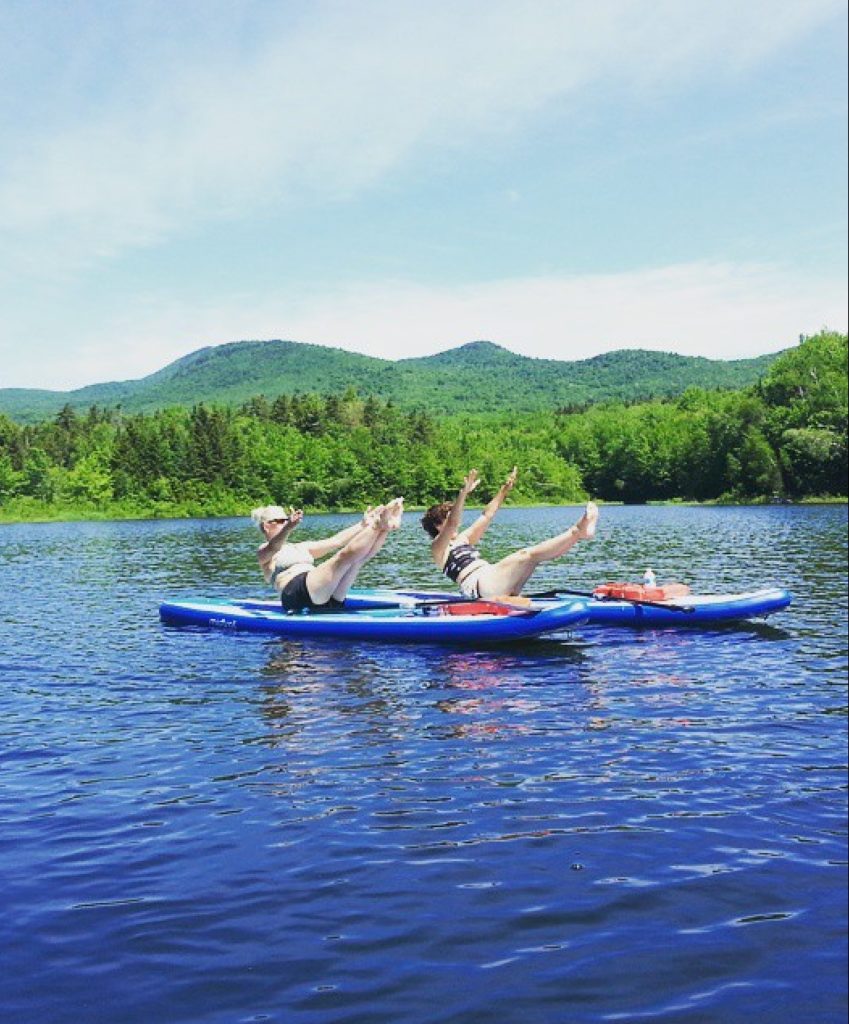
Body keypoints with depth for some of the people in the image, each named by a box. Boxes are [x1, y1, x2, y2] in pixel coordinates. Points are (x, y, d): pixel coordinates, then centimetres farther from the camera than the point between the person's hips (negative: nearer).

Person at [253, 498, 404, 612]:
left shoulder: (301, 548, 34)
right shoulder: (264, 551, 13)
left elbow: (335, 541, 22)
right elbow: (274, 547, -14)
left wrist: (363, 524, 9)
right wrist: (289, 527, -35)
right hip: (296, 593, -7)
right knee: (346, 555, -23)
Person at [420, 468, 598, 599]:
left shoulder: (463, 539, 29)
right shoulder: (438, 546, 4)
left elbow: (487, 515, 27)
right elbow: (452, 524, -17)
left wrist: (504, 489, 22)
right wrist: (463, 493, -29)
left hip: (489, 579, 9)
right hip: (477, 585, -9)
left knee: (536, 555, -3)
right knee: (527, 555, -20)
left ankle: (578, 534, -12)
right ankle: (578, 531, -24)